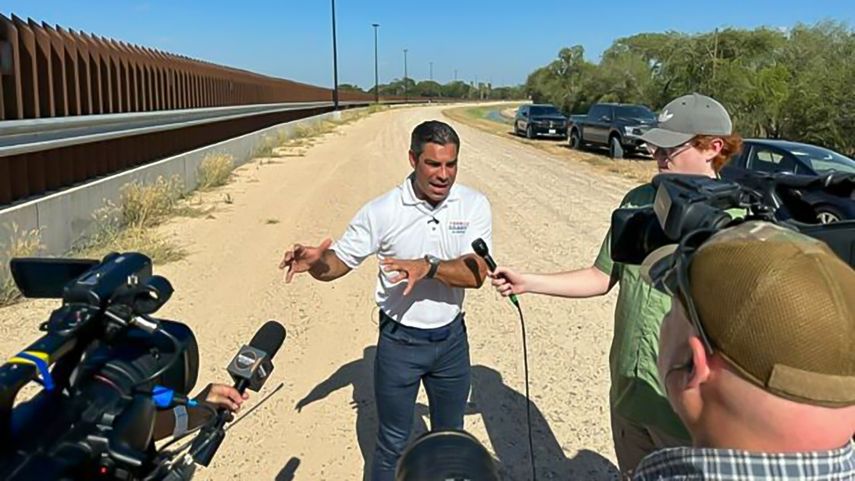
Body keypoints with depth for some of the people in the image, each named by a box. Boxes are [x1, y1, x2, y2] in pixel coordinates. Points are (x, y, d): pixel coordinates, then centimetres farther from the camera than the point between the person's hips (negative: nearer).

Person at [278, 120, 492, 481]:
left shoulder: (474, 205, -11)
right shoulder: (382, 211, -15)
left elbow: (476, 273, -20)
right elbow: (339, 262, -9)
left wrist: (428, 267, -37)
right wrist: (314, 262, -32)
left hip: (451, 339, 2)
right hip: (399, 342, -2)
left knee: (450, 436, 23)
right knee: (393, 444, 15)